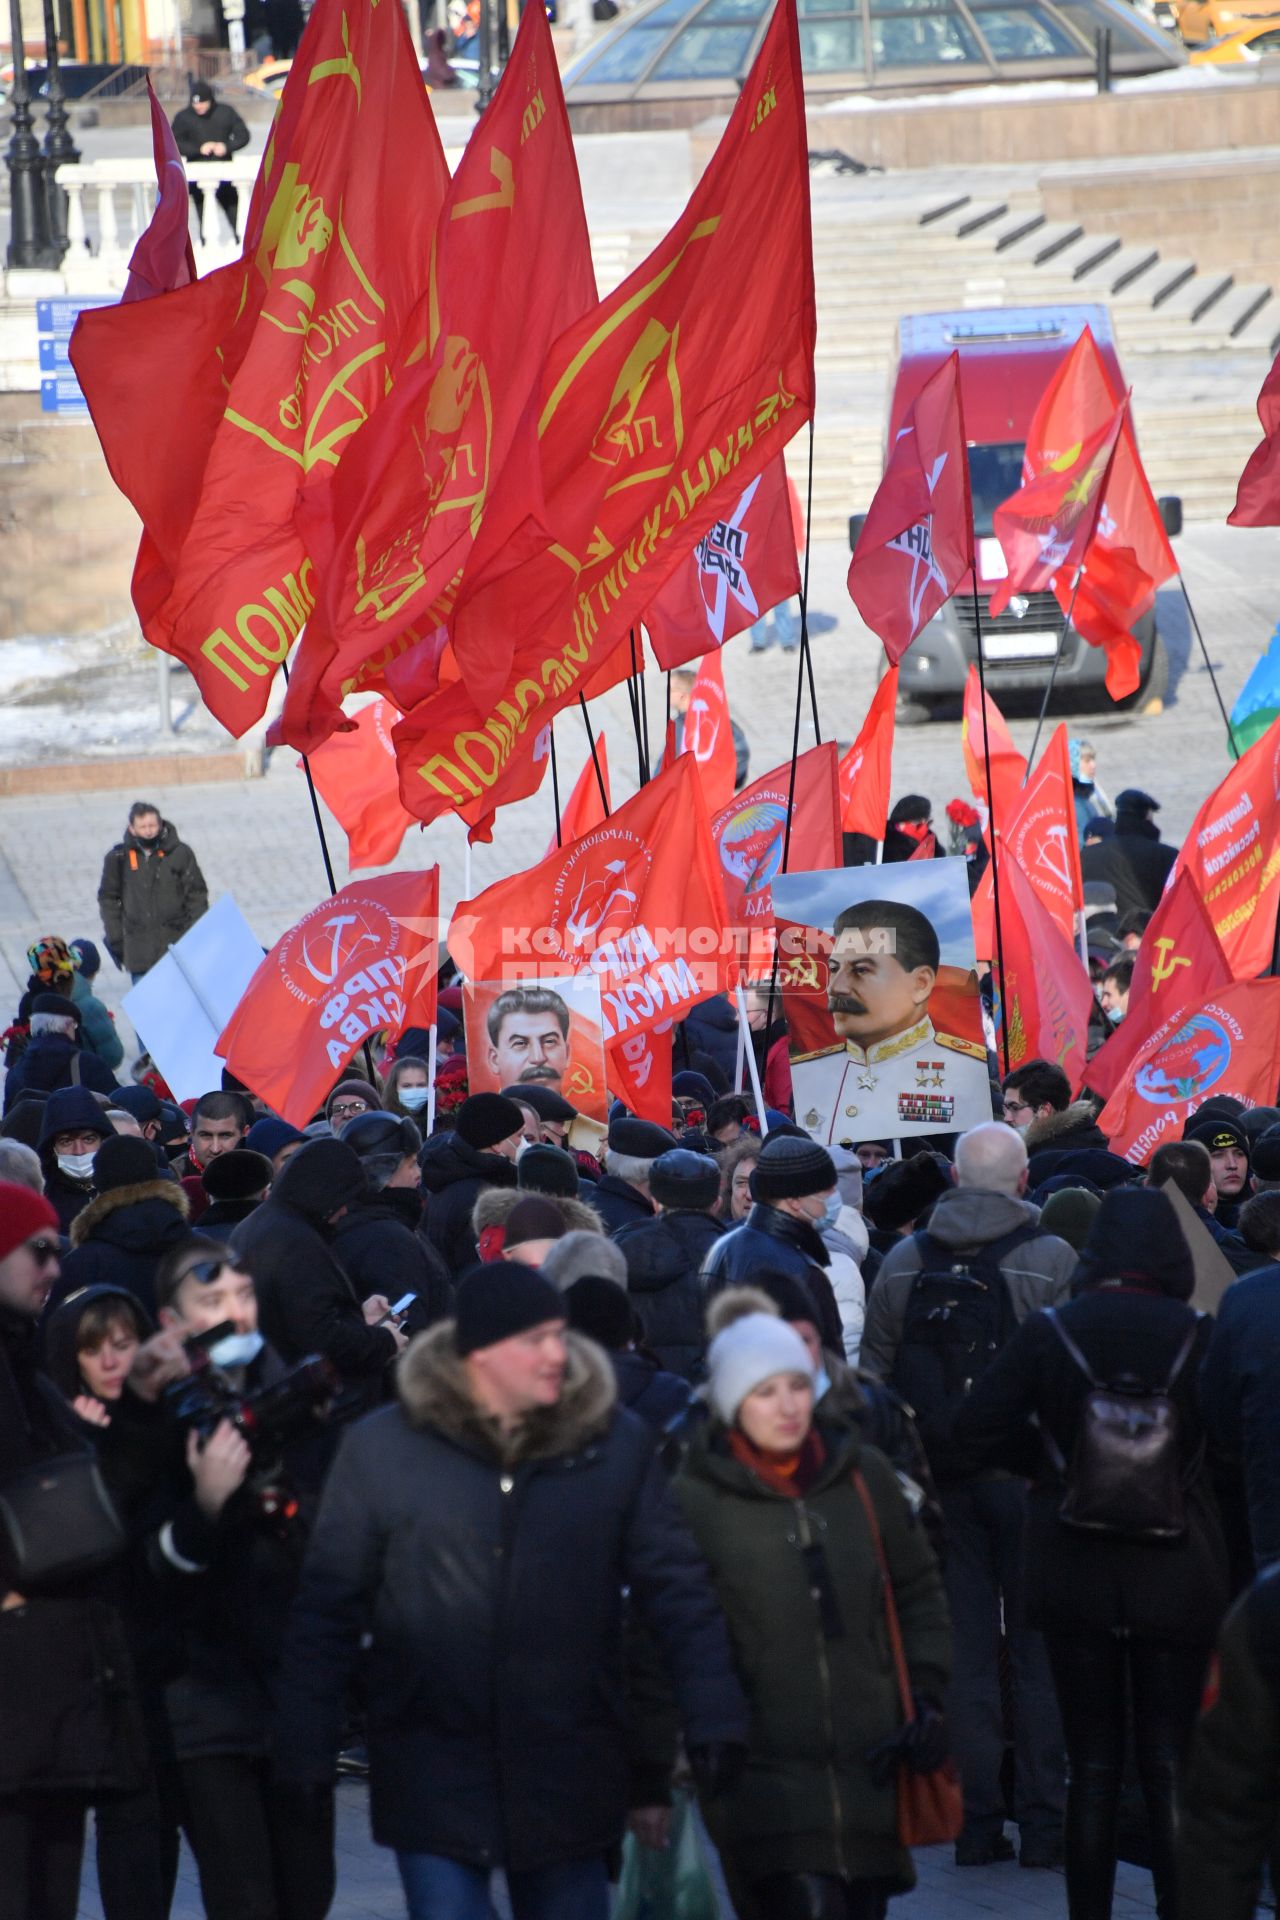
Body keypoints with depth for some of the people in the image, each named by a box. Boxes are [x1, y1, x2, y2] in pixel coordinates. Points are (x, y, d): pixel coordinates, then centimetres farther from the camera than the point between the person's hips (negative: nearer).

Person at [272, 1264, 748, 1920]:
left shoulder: (615, 1442, 1)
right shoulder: (380, 1449, -3)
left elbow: (674, 1587, 5)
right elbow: (329, 1604, 2)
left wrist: (714, 1715, -2)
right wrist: (304, 1749, 0)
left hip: (569, 1782, 2)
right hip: (434, 1763, -2)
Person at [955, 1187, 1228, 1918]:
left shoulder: (1051, 1332, -6)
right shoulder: (1197, 1335, -8)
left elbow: (979, 1425, -8)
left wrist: (1052, 1463, 5)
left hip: (1075, 1574, 1)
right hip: (1177, 1574, -1)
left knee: (1092, 1766, 9)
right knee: (1170, 1762, 4)